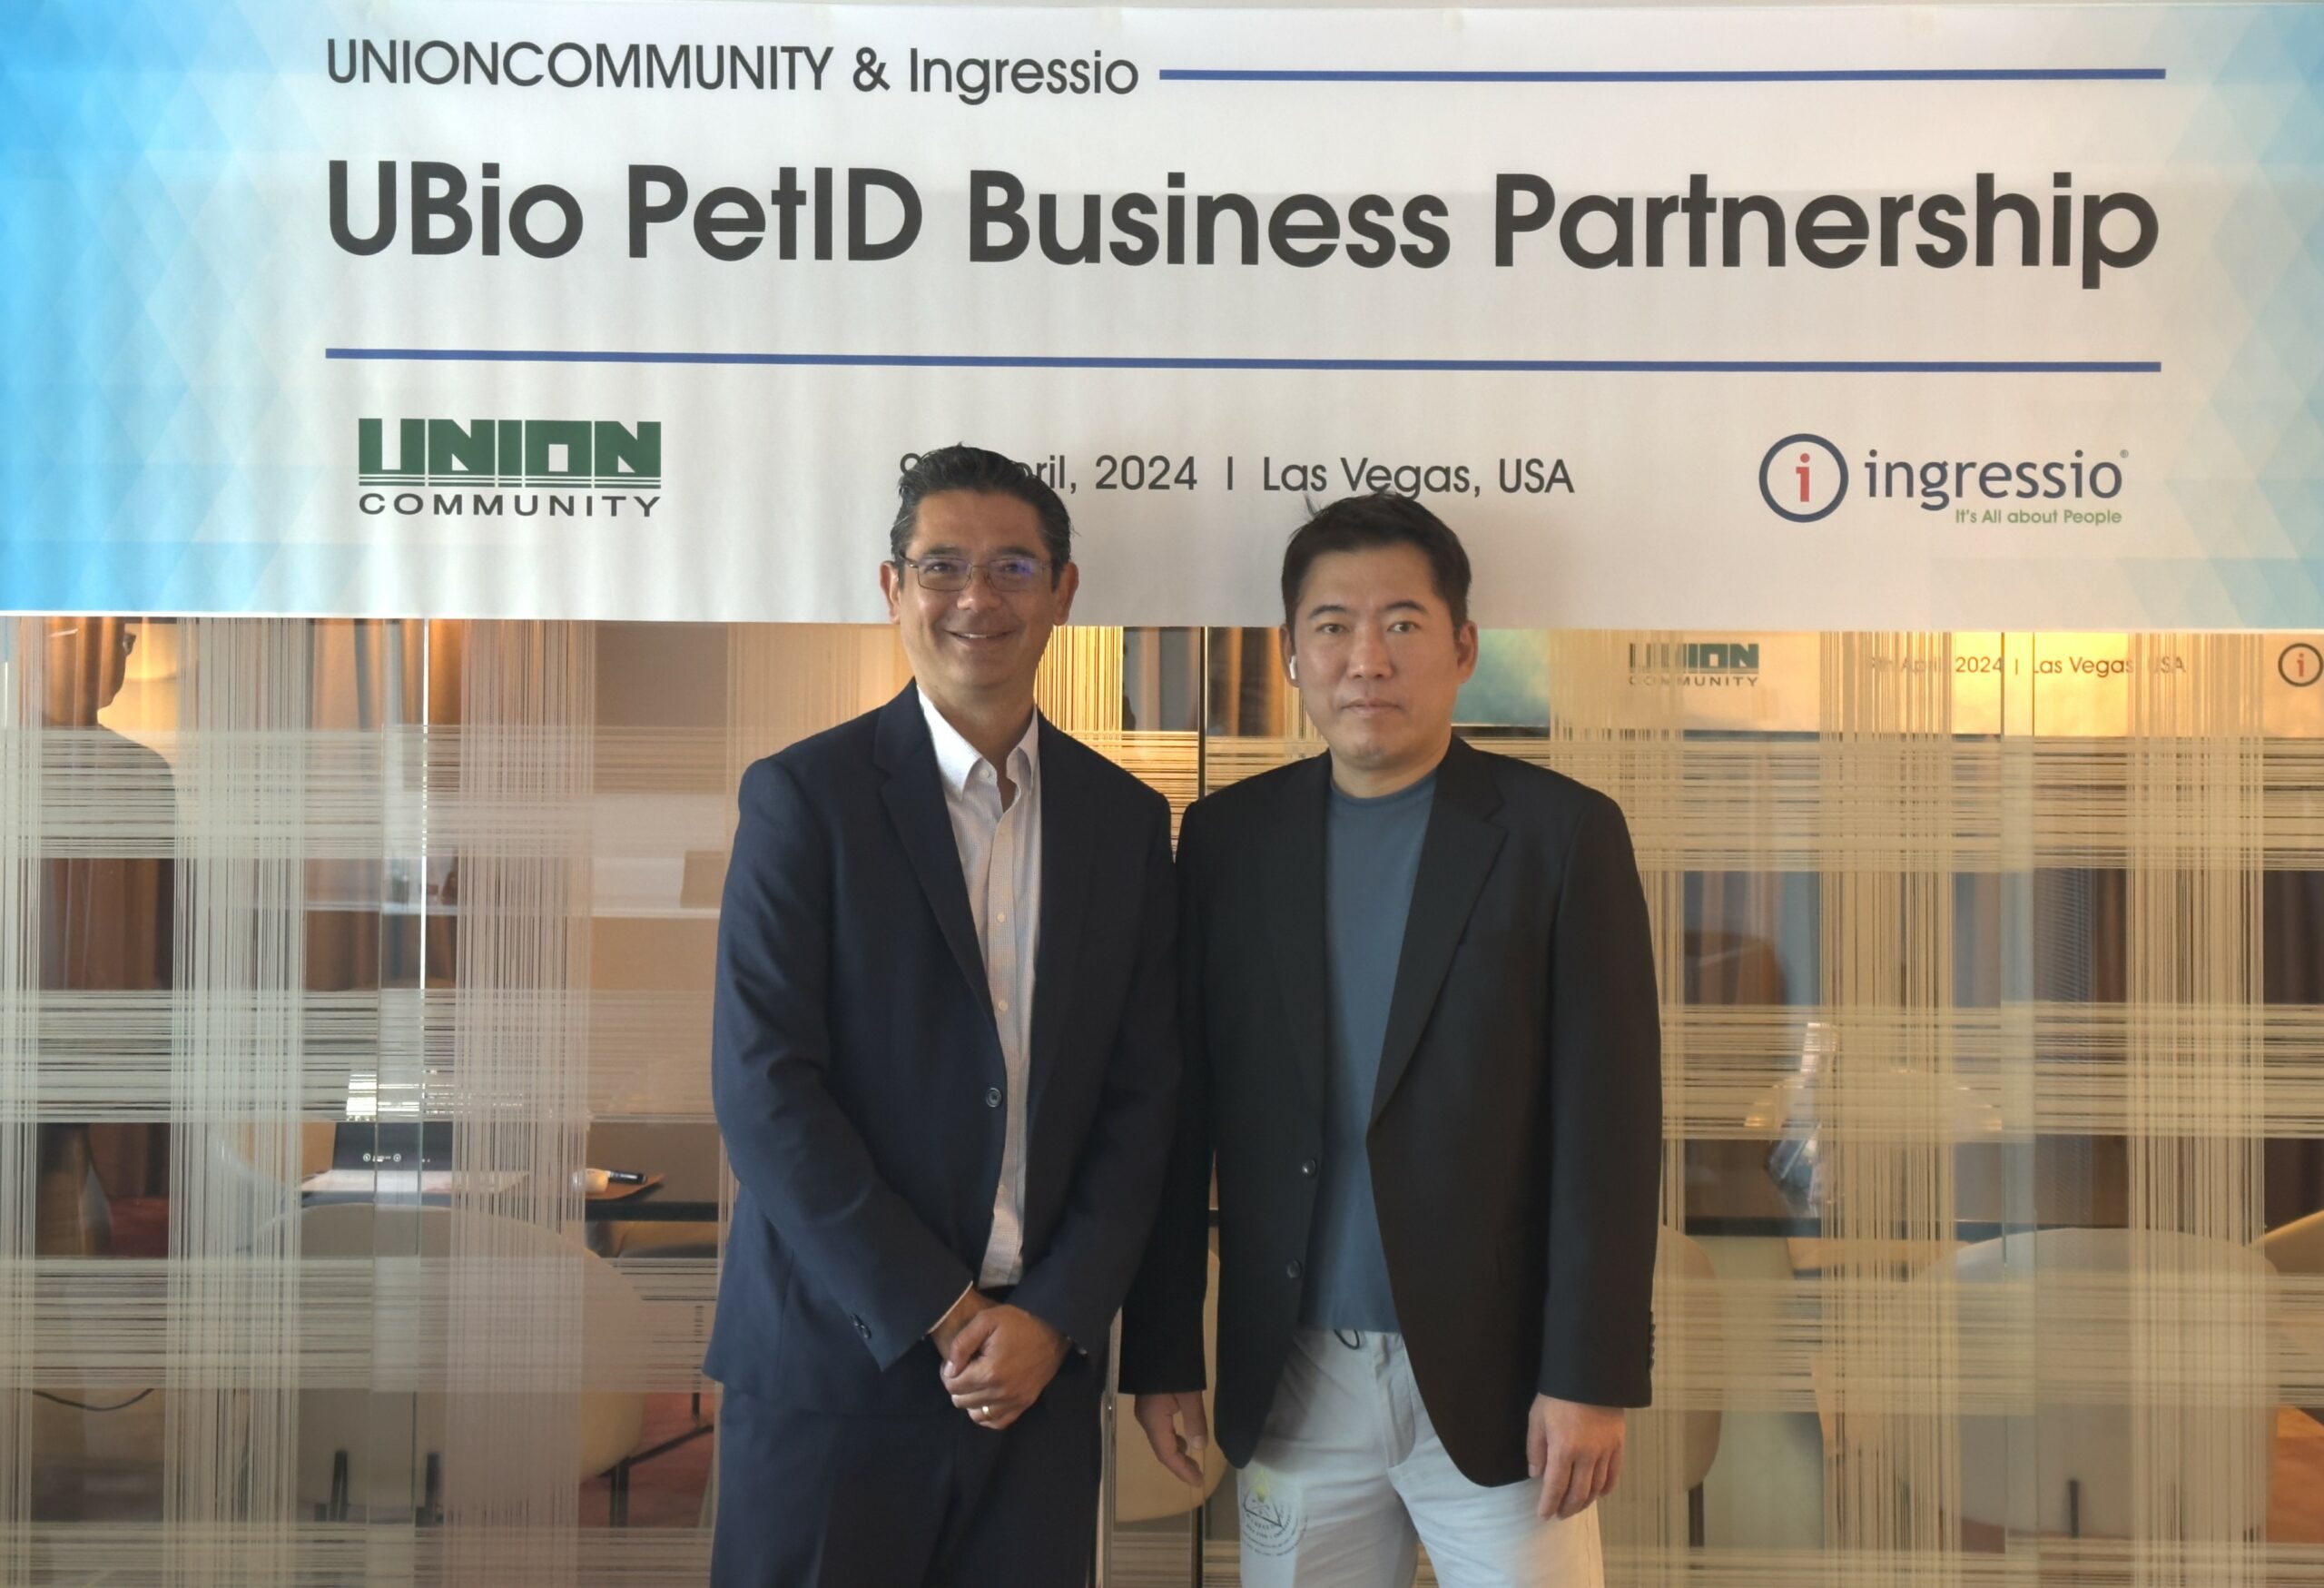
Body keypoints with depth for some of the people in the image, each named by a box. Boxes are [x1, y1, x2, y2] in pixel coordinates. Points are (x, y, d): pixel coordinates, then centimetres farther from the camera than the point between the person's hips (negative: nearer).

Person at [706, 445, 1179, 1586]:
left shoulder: (1125, 817, 7)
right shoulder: (805, 794, -4)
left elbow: (1141, 1096, 6)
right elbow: (762, 1087, -10)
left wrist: (1054, 1317, -5)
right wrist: (942, 1315, -11)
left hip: (1040, 1365, 3)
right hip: (833, 1360, -3)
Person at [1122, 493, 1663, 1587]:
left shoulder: (1560, 833, -2)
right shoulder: (1228, 837, 6)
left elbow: (1608, 1121, -5)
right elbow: (1181, 1112, 7)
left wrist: (1591, 1377, -10)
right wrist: (1161, 1355, 4)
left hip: (1493, 1381, -2)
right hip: (1291, 1384, 3)